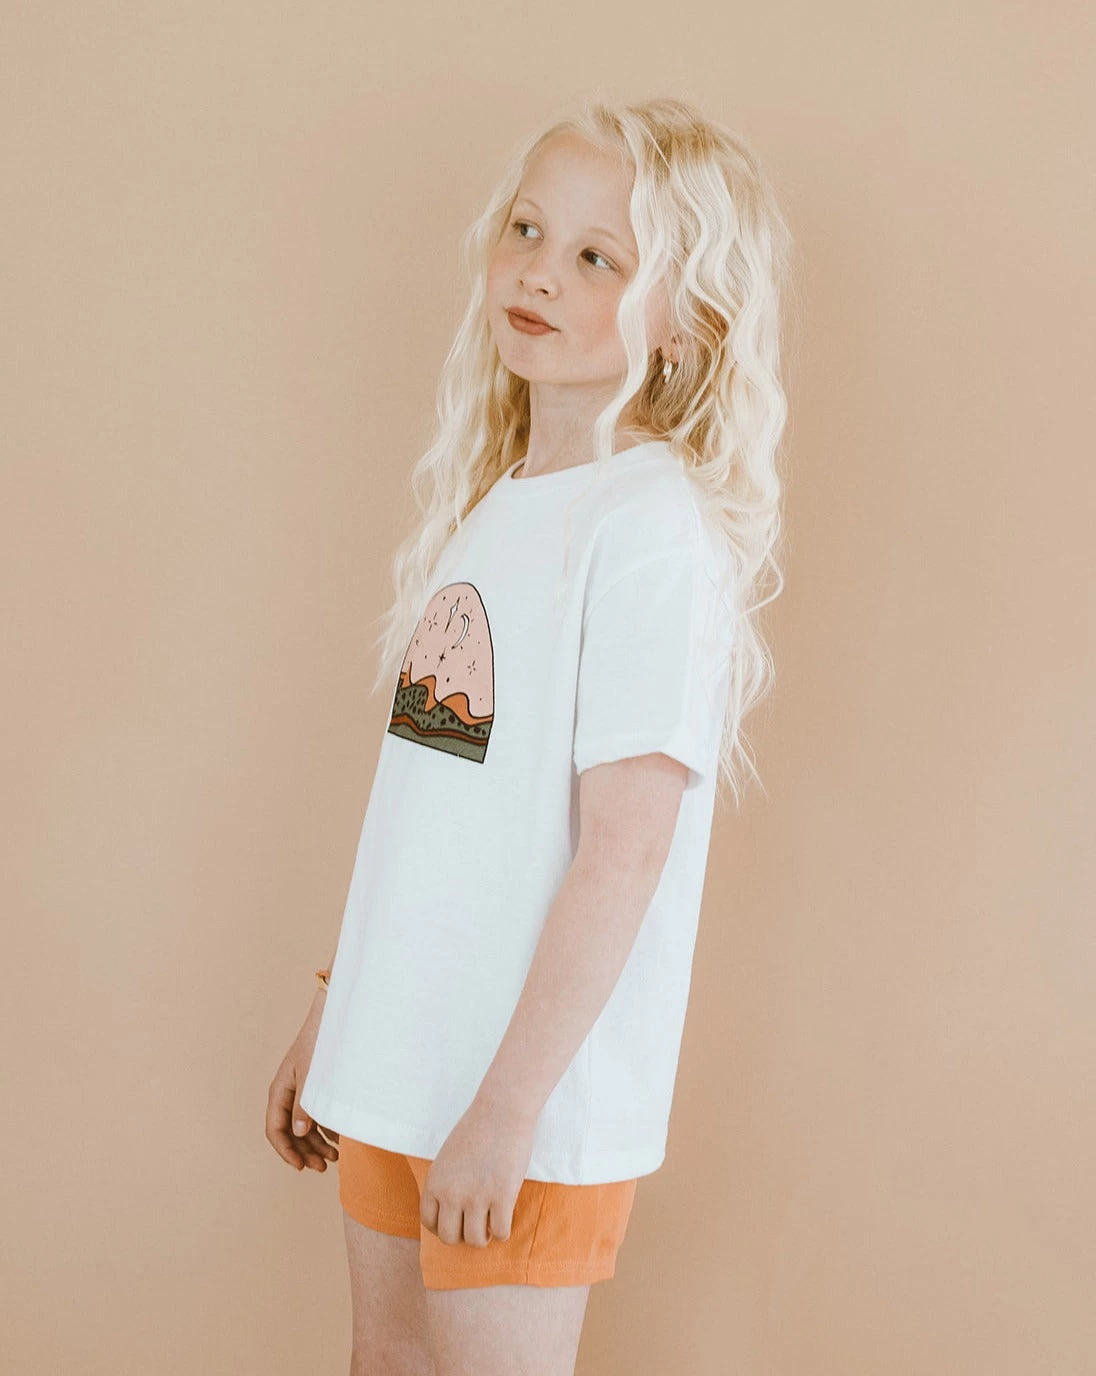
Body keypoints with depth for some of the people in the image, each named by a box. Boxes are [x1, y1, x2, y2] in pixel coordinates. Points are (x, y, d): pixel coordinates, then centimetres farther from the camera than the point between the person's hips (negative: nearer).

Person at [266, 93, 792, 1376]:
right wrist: (332, 1007, 16)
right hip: (401, 1054, 8)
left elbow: (625, 844, -21)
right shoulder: (489, 500, 8)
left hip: (534, 1091, -7)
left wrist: (508, 1104, -20)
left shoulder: (654, 528, -17)